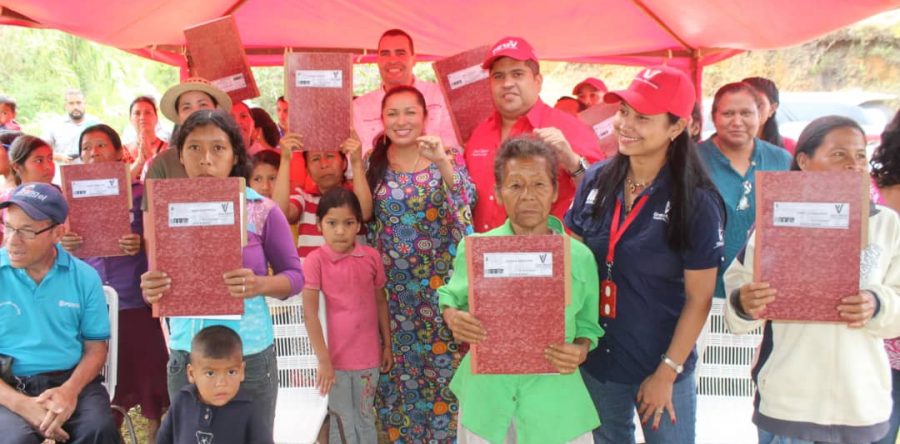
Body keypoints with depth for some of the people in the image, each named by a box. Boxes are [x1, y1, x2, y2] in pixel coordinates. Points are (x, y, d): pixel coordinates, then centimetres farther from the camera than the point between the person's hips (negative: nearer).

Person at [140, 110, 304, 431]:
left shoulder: (262, 211, -7)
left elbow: (294, 275, -1)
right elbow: (156, 286, 6)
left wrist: (261, 285, -21)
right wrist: (150, 290, -16)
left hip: (249, 356, -2)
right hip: (186, 357, 2)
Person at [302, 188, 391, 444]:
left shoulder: (371, 257, -1)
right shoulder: (315, 260, -11)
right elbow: (310, 312, -14)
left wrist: (387, 346, 12)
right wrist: (323, 359, -17)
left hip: (368, 355, 3)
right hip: (334, 356, -3)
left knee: (365, 420, 18)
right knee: (342, 422, 10)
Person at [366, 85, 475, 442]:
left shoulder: (446, 158, 0)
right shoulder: (372, 163, 4)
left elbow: (466, 201, -16)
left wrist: (442, 162, -26)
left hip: (439, 283, -1)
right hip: (392, 285, 2)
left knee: (442, 363, 3)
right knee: (396, 366, 8)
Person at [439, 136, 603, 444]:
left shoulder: (580, 257, -5)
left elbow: (587, 325, 5)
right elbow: (450, 298, 8)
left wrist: (581, 351, -16)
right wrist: (454, 319, -13)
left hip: (554, 398, 0)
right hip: (485, 394, 0)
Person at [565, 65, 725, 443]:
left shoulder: (697, 202, -14)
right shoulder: (595, 181, -4)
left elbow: (699, 299, -11)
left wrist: (667, 373, -11)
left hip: (661, 366, -3)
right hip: (595, 361, 4)